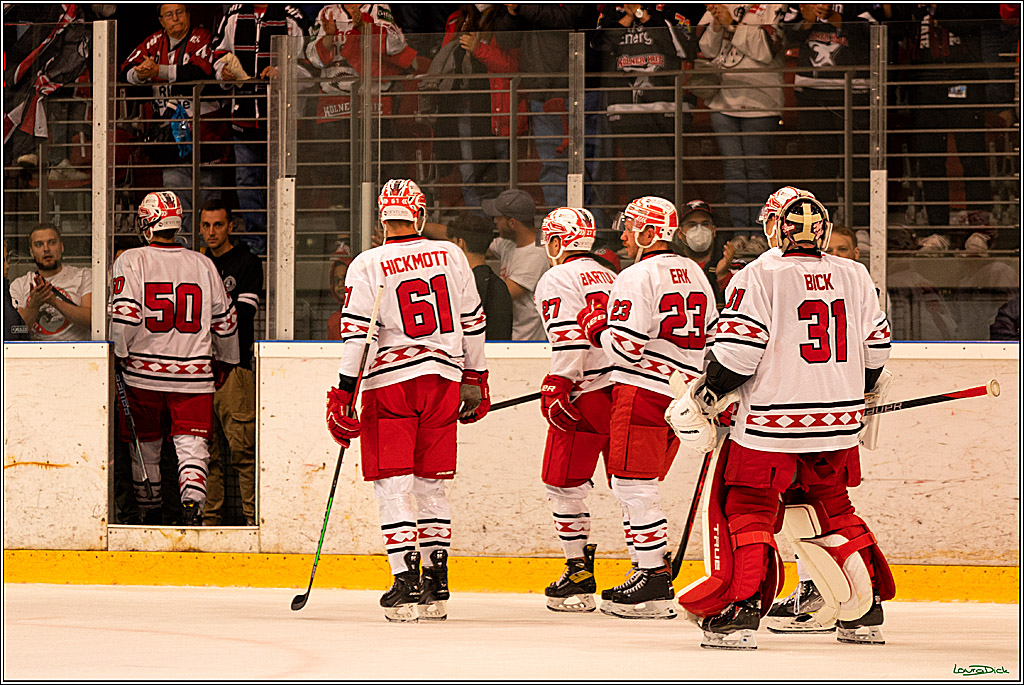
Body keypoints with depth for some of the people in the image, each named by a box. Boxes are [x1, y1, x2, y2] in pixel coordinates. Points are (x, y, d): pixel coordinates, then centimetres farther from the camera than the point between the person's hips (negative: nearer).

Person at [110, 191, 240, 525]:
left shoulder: (130, 261, -4)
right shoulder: (204, 265, 6)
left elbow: (125, 314, -14)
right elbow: (225, 319, 12)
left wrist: (118, 354, -2)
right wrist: (224, 361, 26)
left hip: (143, 372, -1)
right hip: (195, 373, 1)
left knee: (145, 446, 14)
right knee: (192, 443, -4)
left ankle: (147, 512, 25)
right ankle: (193, 501, -28)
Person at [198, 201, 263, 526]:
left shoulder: (247, 263, 2)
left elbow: (243, 314, -8)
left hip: (234, 366, -6)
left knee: (241, 446, -11)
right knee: (207, 447, 4)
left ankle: (253, 514, -10)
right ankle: (210, 516, 6)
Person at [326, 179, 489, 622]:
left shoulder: (368, 265, -6)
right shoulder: (451, 257, 4)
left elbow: (356, 334, -10)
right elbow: (472, 323, 11)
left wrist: (344, 395, -6)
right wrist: (475, 380, 21)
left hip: (391, 382, -4)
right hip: (444, 379, 4)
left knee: (393, 485, 0)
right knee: (431, 482, 13)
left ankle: (407, 582, -8)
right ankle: (436, 585, 15)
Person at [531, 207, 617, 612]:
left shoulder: (558, 280, -4)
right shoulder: (610, 278, 21)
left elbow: (569, 337, -16)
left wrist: (558, 387, -17)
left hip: (587, 393, -7)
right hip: (626, 389, 7)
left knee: (563, 484, 1)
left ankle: (579, 573, 1)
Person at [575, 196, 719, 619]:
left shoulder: (637, 278, -13)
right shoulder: (694, 275, 14)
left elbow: (626, 348, -18)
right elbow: (711, 338, 18)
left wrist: (596, 326, -1)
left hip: (643, 390, -9)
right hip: (681, 393, 9)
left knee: (633, 486, -6)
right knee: (633, 487, 16)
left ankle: (654, 583, -8)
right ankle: (648, 570, 15)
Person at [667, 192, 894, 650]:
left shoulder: (760, 276, -8)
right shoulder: (855, 277, 7)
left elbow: (738, 351, -13)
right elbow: (875, 347, 15)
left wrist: (702, 400, -1)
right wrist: (863, 390, 33)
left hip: (770, 423, -5)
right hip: (839, 423, 5)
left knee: (745, 510, 3)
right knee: (830, 512, 20)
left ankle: (741, 609, -11)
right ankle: (865, 612, 21)